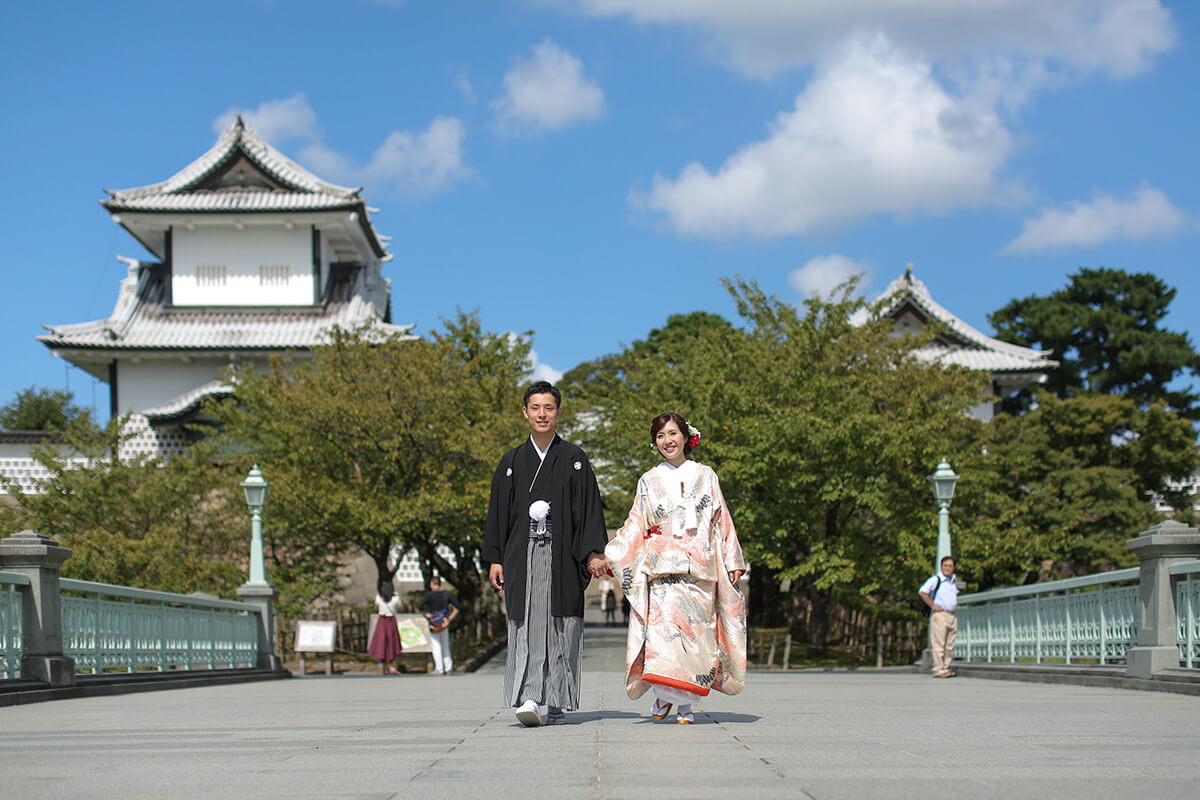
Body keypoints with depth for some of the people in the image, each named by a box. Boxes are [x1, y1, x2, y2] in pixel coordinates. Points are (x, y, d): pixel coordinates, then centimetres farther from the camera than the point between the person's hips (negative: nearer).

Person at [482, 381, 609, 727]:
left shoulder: (574, 459, 8)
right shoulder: (512, 462, 11)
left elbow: (589, 508, 4)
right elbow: (499, 511, 11)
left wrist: (593, 553, -6)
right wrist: (494, 558, 4)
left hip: (562, 557, 0)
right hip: (523, 555, 1)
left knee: (561, 627, -1)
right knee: (527, 626, -9)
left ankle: (556, 703, 6)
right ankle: (529, 699, -18)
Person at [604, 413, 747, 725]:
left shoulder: (706, 476, 12)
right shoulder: (649, 482, 13)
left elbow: (722, 521, 12)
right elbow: (635, 527, 13)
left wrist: (732, 560, 6)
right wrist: (607, 555, 3)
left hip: (700, 568, 0)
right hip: (662, 567, 0)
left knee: (695, 632, -5)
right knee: (664, 626, -16)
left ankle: (686, 703, 1)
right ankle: (665, 694, -3)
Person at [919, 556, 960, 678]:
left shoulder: (954, 582, 17)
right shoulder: (935, 580, -6)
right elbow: (922, 592, -15)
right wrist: (933, 606, -14)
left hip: (952, 616, 7)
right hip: (939, 614, -7)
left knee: (949, 645, 7)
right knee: (939, 644, -9)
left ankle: (946, 667, 13)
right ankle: (938, 669, -9)